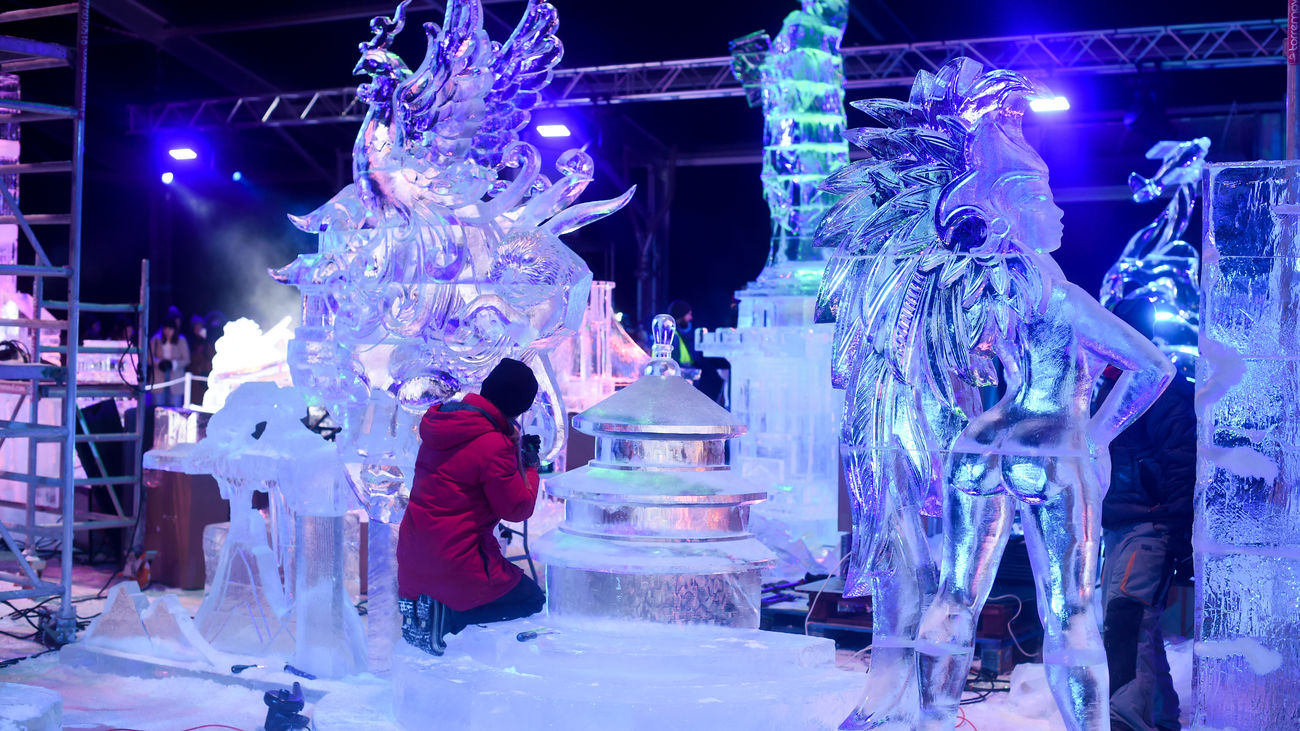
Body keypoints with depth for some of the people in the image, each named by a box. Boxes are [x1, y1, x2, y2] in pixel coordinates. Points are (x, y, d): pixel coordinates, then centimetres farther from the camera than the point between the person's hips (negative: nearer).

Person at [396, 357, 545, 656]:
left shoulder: (440, 425, 5)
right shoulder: (493, 446, -19)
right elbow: (517, 508, -11)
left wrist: (515, 452, 17)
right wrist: (529, 466, 5)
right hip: (455, 562, -8)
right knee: (532, 598, 10)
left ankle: (415, 604, 6)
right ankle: (447, 617, -9)